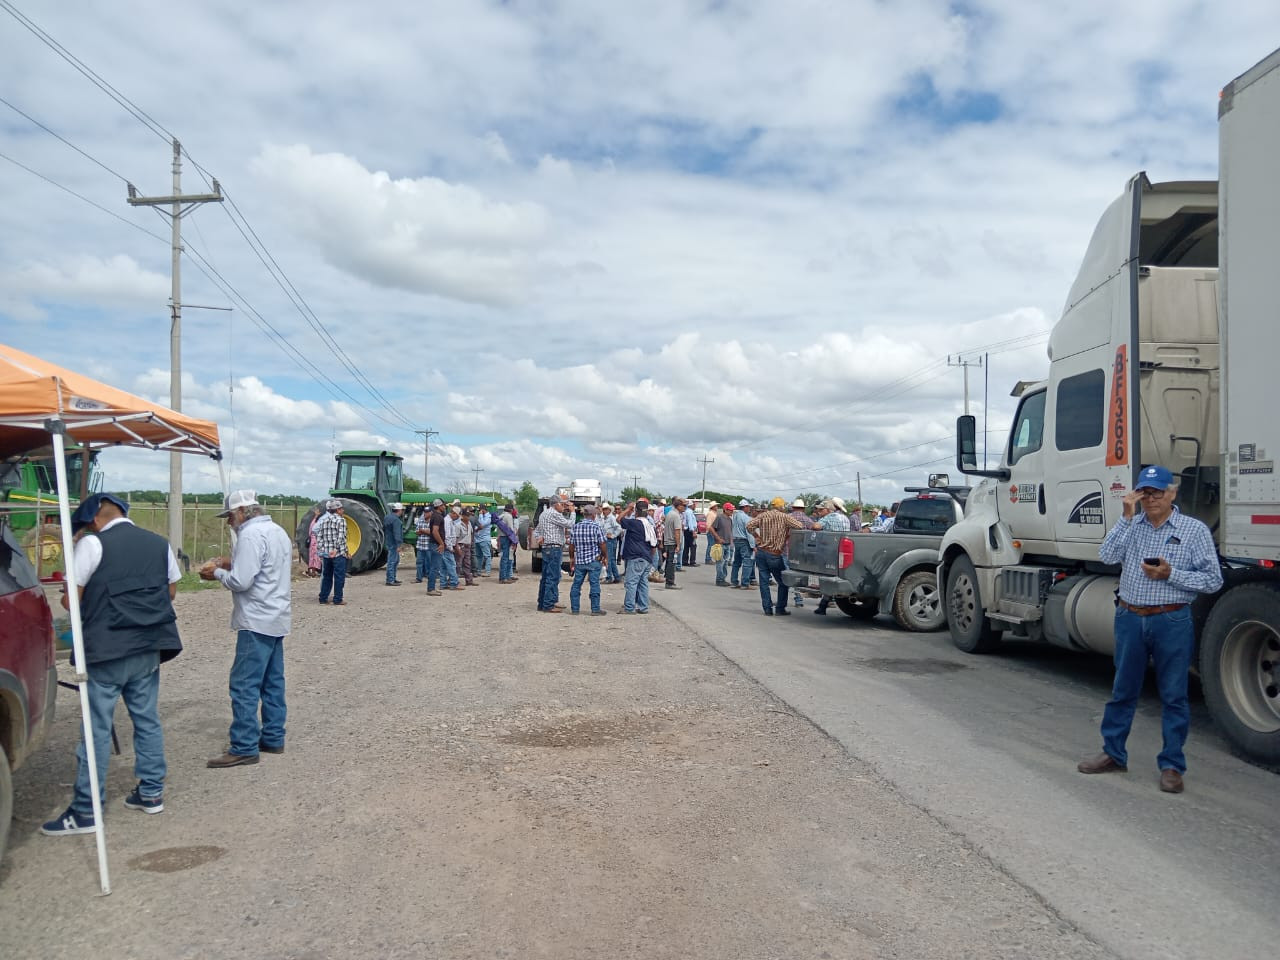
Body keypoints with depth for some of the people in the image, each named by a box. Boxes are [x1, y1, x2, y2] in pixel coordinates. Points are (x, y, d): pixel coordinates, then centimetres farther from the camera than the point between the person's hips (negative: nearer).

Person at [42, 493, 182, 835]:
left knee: (97, 729, -1)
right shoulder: (159, 543, 10)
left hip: (108, 649, -6)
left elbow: (73, 599, -7)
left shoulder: (93, 544, -7)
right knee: (147, 720, 15)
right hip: (149, 646, 6)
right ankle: (151, 792, 22)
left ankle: (85, 813, 4)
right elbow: (171, 590, 16)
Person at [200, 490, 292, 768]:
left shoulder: (251, 534, -16)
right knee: (272, 682, 14)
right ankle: (273, 738, 20)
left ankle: (244, 747, -6)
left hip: (257, 621, -10)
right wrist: (232, 563, 12)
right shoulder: (277, 530, 15)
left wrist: (218, 573, -4)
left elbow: (241, 581, -21)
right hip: (276, 618, 10)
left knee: (245, 684, -7)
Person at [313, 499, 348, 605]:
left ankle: (323, 598, 18)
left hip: (325, 553, 6)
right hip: (338, 553, -6)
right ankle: (337, 600, -1)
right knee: (339, 577, -1)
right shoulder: (341, 521, -8)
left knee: (327, 576, 16)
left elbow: (319, 536, 8)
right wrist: (336, 550, -20)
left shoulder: (323, 521, 11)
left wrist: (321, 549, 8)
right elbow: (341, 538, -18)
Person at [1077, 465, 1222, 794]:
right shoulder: (1131, 525, 5)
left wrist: (1170, 575, -17)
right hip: (1130, 619, 3)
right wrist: (1126, 517, -14)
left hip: (1172, 622, -3)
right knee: (1122, 691, 14)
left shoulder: (1194, 529, -3)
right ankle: (1114, 754, 27)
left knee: (1173, 696, 6)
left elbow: (1213, 580, -5)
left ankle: (1172, 766, 17)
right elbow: (1107, 555, -11)